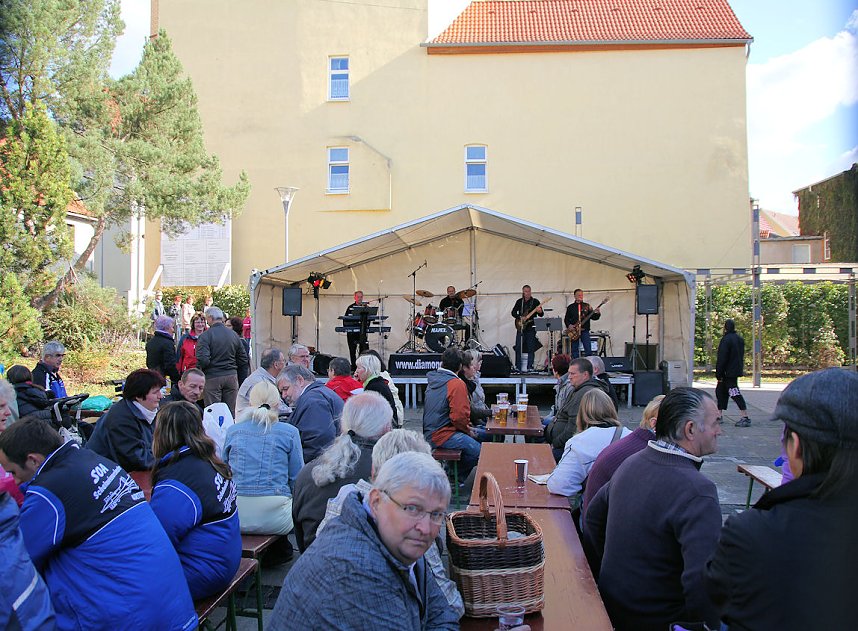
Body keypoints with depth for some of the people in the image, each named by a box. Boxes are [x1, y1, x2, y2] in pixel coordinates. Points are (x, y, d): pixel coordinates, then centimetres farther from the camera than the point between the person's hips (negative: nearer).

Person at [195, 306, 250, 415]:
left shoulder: (206, 335, -8)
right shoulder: (233, 334, 8)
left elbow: (203, 360, -19)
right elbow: (244, 360, 11)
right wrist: (242, 381, 18)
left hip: (212, 377, -4)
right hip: (232, 376, 4)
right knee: (232, 411, 9)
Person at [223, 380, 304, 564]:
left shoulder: (233, 431, 7)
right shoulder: (289, 433, 0)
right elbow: (297, 478, 3)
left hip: (237, 517, 3)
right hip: (273, 519, -3)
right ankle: (280, 549, 26)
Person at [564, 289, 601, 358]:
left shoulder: (587, 306, 9)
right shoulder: (570, 307, 7)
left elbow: (593, 317, 5)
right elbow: (566, 319, 6)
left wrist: (597, 313, -14)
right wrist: (569, 325, -11)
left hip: (585, 330, 0)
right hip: (574, 331, 0)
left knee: (588, 350, -9)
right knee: (574, 350, 4)